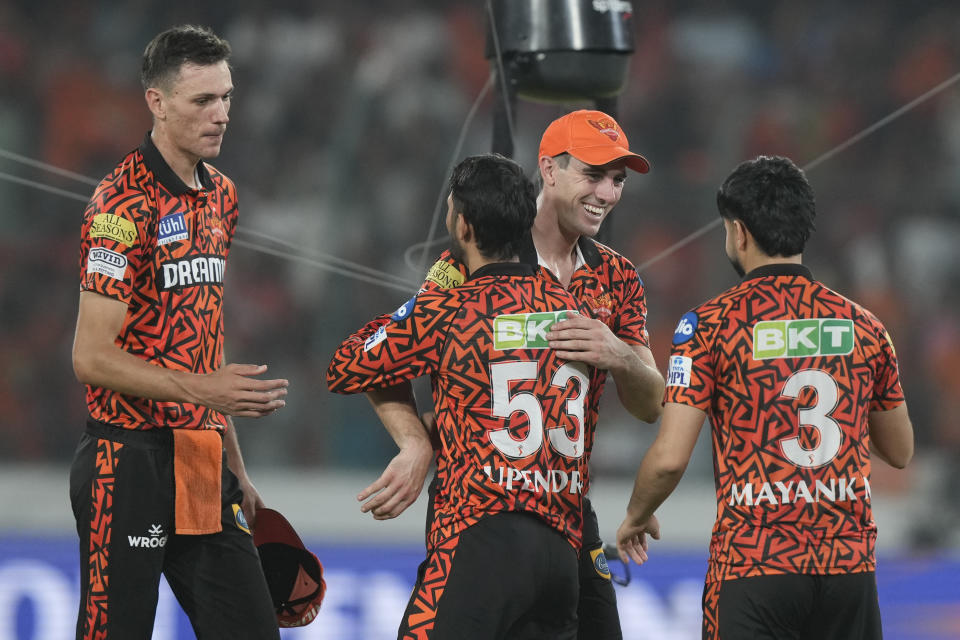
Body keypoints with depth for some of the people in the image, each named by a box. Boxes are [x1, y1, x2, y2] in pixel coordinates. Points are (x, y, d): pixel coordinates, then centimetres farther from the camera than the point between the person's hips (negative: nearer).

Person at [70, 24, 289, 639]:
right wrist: (202, 389, -26)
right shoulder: (124, 205, -13)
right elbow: (92, 358, -16)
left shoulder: (221, 195, 13)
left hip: (200, 461, 8)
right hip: (130, 462, -8)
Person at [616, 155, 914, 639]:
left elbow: (669, 458, -10)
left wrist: (636, 518, 9)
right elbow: (900, 452, 18)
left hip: (754, 567, -4)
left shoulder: (711, 324, -6)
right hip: (849, 565, 4)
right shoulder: (862, 326, 6)